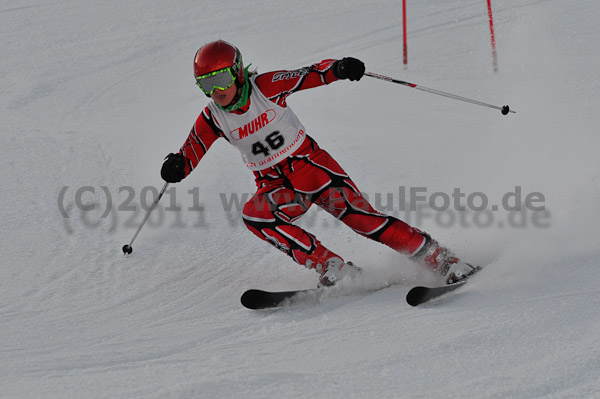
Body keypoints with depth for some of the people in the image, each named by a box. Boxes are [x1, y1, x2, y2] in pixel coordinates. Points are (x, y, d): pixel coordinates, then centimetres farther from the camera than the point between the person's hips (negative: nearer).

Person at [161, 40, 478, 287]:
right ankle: (333, 267, -24)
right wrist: (175, 167, -24)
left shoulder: (266, 87, -13)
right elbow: (189, 155, -1)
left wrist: (338, 68, -34)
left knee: (360, 217, -19)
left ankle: (443, 260, -9)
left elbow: (312, 75, -13)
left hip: (312, 166, -3)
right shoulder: (212, 119, -6)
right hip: (276, 187, 3)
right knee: (253, 214, -28)